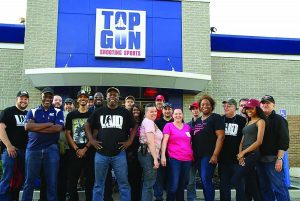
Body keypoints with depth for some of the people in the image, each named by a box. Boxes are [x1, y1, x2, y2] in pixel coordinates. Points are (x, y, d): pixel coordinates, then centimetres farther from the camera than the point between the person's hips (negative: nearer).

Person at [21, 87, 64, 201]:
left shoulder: (58, 112, 7)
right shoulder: (32, 112, 9)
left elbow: (58, 128, -10)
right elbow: (27, 126, -9)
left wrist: (36, 128, -10)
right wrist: (48, 124, -11)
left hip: (51, 149, 0)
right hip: (33, 149, 1)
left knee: (52, 182, 6)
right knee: (29, 181, 8)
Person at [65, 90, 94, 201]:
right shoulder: (71, 115, 8)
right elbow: (67, 134, 5)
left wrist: (85, 149, -10)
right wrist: (76, 149, -7)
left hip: (89, 152, -1)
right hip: (74, 152, 1)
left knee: (90, 180, 3)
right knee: (72, 180, 5)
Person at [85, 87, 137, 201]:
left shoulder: (125, 112, 4)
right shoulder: (99, 112, 6)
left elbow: (134, 127, 13)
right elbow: (87, 125, 15)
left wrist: (130, 141, 2)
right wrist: (91, 139, 4)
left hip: (119, 154, -1)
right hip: (101, 153, 1)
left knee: (124, 184, 5)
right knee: (98, 184, 10)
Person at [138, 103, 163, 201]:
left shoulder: (148, 122, 20)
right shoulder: (149, 122, -10)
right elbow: (151, 142, -19)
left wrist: (155, 157, 14)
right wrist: (155, 158, -22)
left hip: (146, 154, 10)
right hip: (149, 155, -10)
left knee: (147, 183, 16)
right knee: (149, 184, -6)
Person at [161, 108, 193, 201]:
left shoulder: (187, 127, 13)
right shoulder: (168, 126, 0)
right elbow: (164, 141, -7)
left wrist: (193, 155, 17)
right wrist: (163, 155, -16)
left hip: (188, 159, 5)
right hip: (174, 159, -4)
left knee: (182, 184, 13)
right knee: (173, 185, -8)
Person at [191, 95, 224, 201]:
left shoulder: (216, 118, -5)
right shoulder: (197, 120, 17)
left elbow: (220, 137, -12)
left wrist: (215, 155, -18)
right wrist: (193, 154, 13)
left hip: (209, 155, -7)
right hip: (198, 155, 7)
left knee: (206, 180, -10)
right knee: (203, 181, 11)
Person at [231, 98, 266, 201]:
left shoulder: (260, 121, -4)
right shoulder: (248, 122, 19)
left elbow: (259, 141, -13)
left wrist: (243, 152, -10)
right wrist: (240, 154, -2)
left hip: (252, 155, -7)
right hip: (244, 155, 7)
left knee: (235, 180, -13)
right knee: (250, 182, 9)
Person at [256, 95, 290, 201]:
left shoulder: (279, 120, -1)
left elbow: (284, 141, -9)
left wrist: (279, 158, -16)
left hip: (273, 159, -6)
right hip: (260, 159, 6)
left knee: (279, 187, -5)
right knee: (264, 188, 11)